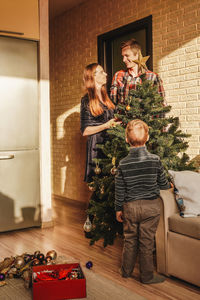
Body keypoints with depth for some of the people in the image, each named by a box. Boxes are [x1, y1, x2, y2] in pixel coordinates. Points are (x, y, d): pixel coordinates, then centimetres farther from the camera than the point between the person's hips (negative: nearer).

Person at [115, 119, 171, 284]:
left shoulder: (123, 164, -8)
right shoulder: (155, 160, -11)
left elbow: (119, 190, -1)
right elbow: (163, 184, 1)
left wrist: (118, 209, 11)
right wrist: (169, 185, 24)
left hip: (130, 207, 2)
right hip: (150, 206, -1)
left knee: (130, 240, 16)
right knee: (147, 242, 8)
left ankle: (126, 271, 30)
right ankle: (147, 276, 21)